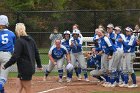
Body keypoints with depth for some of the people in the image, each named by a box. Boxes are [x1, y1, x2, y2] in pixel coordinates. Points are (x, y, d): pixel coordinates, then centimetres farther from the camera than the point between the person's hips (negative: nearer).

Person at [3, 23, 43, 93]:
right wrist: (39, 65, 27)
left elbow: (15, 56, -20)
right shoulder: (31, 40, 9)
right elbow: (36, 53, 16)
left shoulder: (19, 41, -14)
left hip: (24, 69, -8)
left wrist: (6, 65, -15)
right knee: (19, 87, 10)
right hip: (31, 68, 8)